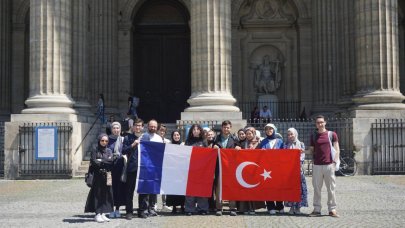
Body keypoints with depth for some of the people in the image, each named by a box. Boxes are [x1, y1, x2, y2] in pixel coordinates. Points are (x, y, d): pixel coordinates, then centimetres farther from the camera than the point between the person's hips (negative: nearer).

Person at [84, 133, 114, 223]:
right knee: (98, 194, -2)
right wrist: (105, 162, -6)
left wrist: (100, 161, -9)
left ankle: (103, 214, 10)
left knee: (106, 194, 3)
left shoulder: (109, 151, 11)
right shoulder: (95, 150, 1)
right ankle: (98, 214, 2)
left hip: (107, 175, 4)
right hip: (97, 175, -3)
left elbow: (111, 162, -3)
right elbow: (93, 162, -11)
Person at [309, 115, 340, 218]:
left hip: (329, 164, -2)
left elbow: (336, 149, 4)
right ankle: (317, 209, 10)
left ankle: (332, 209, 9)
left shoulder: (332, 134, 5)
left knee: (331, 188, 2)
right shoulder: (313, 136, 12)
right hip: (317, 165, 2)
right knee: (316, 188, 4)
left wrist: (335, 161, -4)